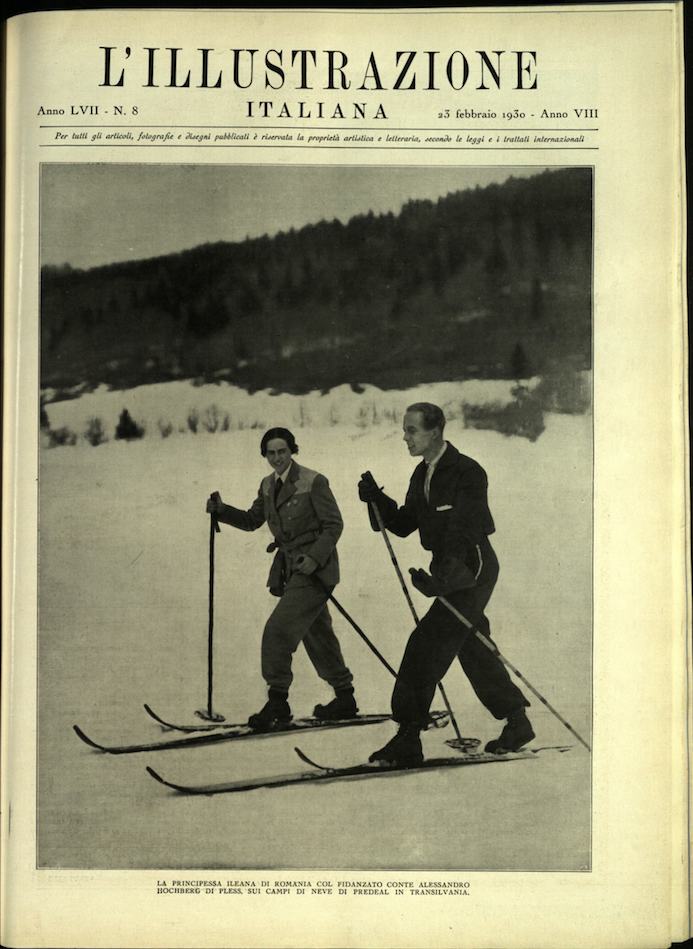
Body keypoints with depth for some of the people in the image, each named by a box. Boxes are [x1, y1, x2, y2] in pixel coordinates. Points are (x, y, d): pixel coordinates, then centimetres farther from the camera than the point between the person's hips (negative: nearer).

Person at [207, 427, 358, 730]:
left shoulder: (313, 482, -12)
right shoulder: (268, 486, 9)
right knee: (317, 635, 16)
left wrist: (314, 557, -22)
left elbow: (333, 525, -10)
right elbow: (252, 520, 19)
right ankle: (345, 698, 29)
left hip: (315, 568, -8)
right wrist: (222, 510, 2)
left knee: (278, 630, -16)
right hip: (289, 567, 8)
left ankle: (277, 703, -8)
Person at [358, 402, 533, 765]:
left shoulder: (468, 473, -17)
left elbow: (461, 534, -25)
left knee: (427, 644, -13)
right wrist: (377, 500, -6)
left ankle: (408, 739, -8)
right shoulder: (423, 474, 10)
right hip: (448, 570, 9)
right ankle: (518, 723, 29)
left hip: (471, 569, -9)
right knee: (474, 652, 15)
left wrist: (441, 576, -36)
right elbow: (403, 525, 10)